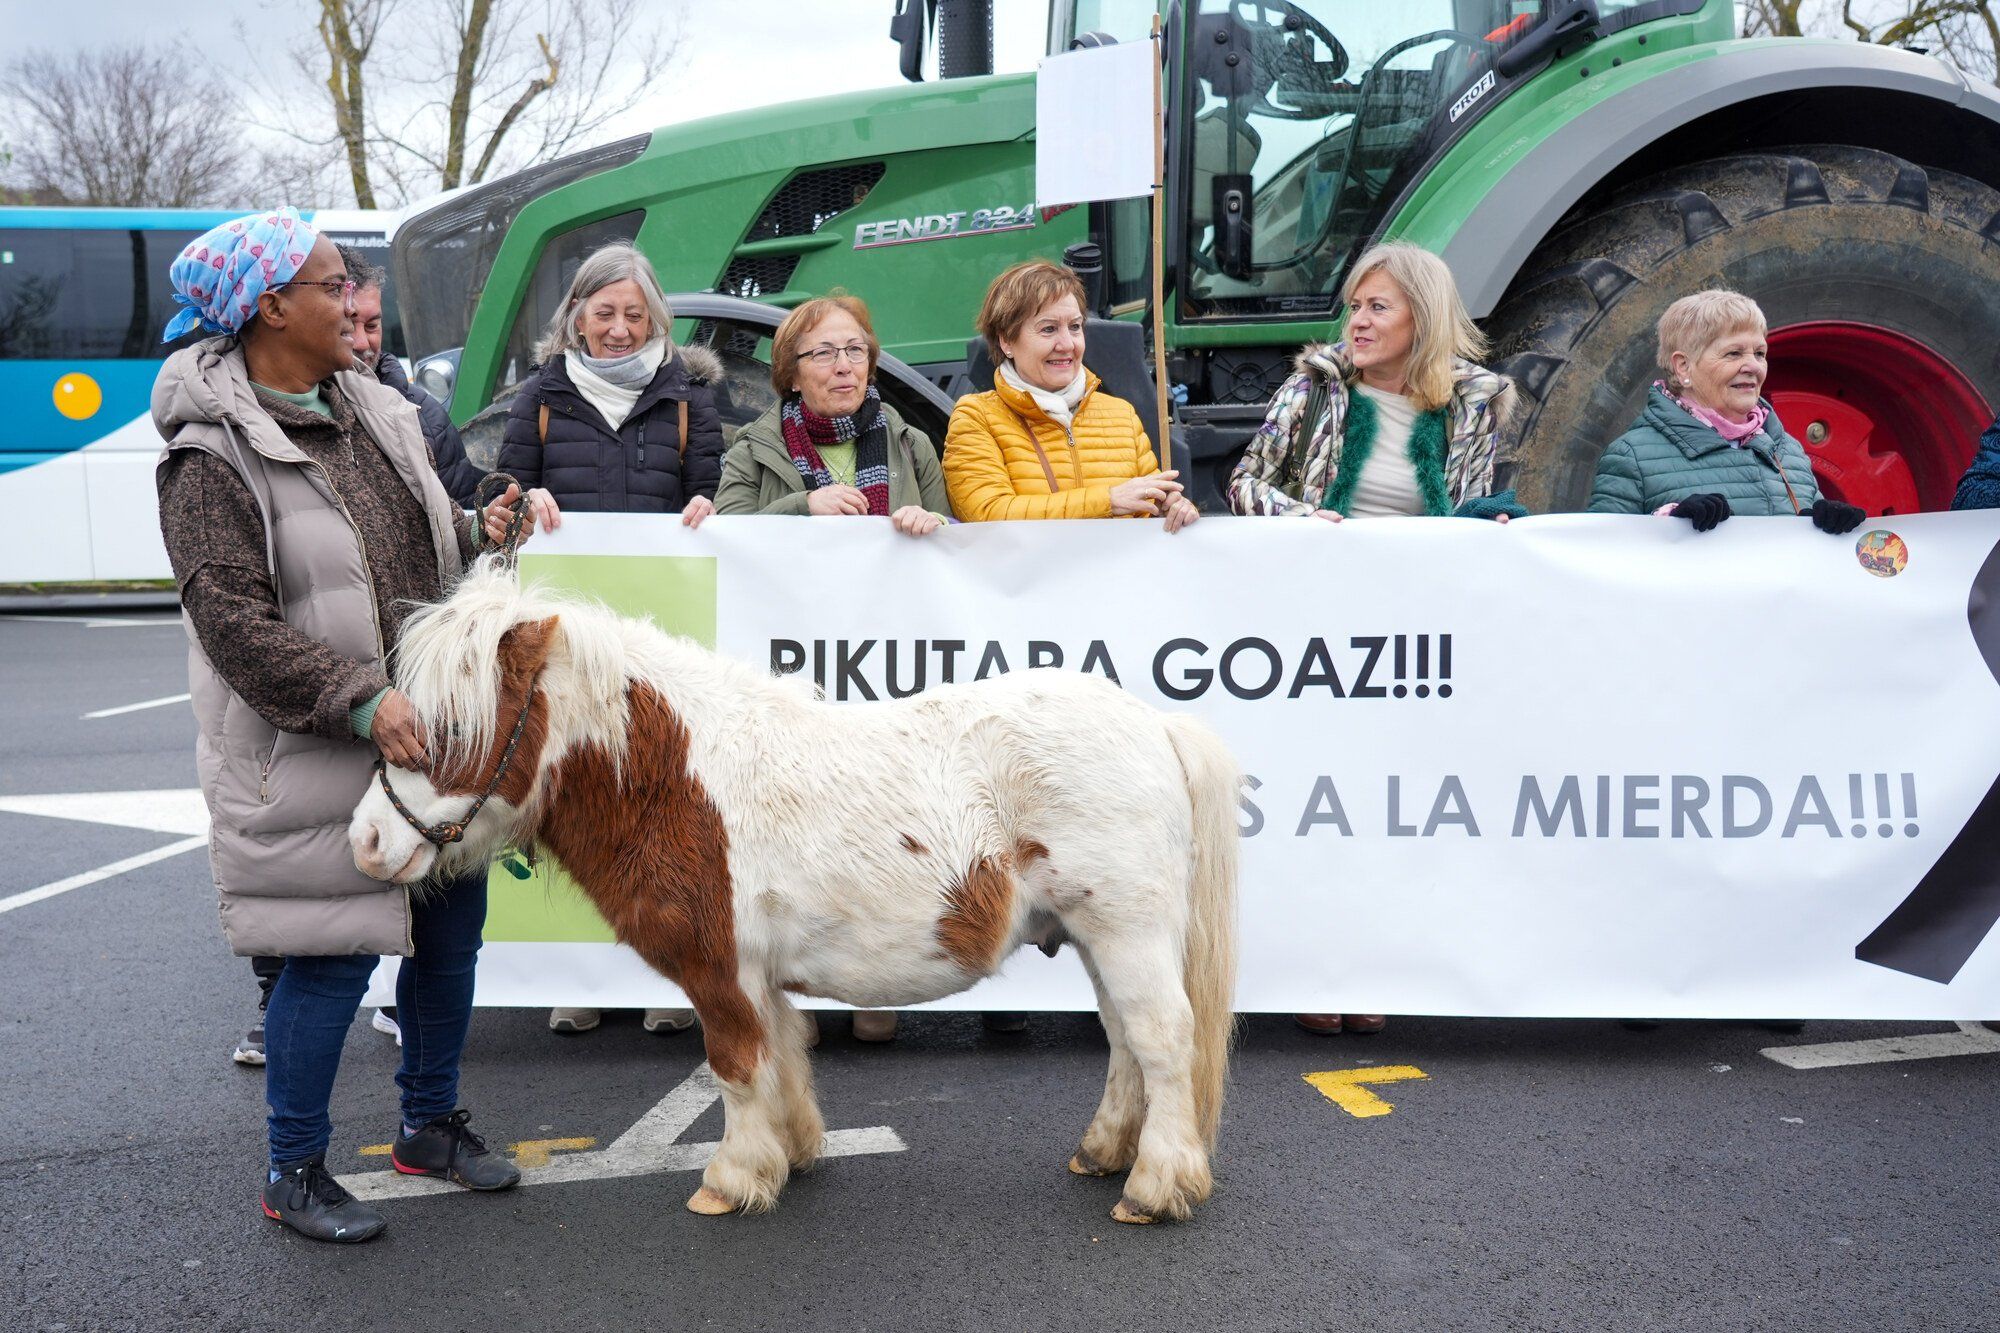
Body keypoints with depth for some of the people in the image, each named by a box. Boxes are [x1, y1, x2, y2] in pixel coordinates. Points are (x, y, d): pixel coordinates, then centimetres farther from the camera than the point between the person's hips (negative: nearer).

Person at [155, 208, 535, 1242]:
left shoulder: (368, 413, 10)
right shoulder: (214, 455, -13)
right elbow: (233, 621, -19)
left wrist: (478, 535, 2)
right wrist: (363, 702, -26)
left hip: (426, 728, 8)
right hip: (310, 756, -8)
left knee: (451, 925, 14)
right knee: (334, 954, -2)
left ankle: (430, 1123, 35)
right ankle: (294, 1174, 18)